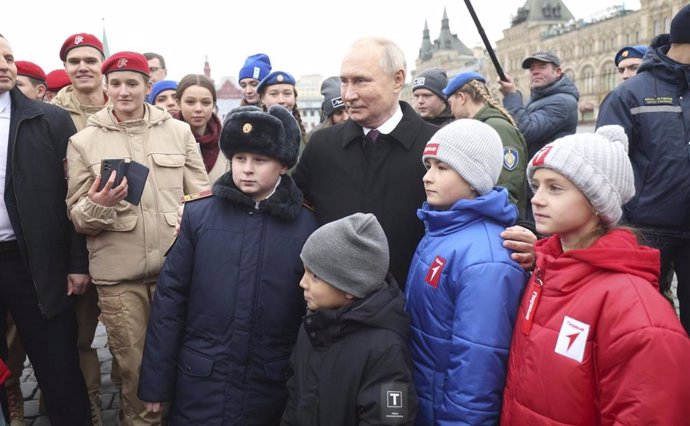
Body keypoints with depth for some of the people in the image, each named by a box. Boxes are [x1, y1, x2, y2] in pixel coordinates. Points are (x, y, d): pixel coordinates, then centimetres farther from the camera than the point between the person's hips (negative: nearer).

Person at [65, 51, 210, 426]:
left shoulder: (179, 131, 5)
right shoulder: (83, 141, 3)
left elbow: (202, 196, 8)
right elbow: (76, 217, 4)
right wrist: (98, 205, -17)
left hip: (177, 266, 1)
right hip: (117, 274, 0)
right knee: (133, 367, 9)